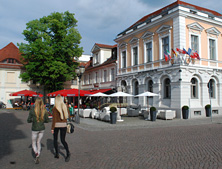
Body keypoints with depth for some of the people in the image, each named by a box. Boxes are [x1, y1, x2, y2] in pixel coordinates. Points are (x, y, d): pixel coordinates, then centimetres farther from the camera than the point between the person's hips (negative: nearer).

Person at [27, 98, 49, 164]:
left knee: (33, 143, 14)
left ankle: (37, 155, -10)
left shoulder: (32, 110, -15)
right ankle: (37, 158, 25)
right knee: (38, 142, 20)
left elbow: (28, 120, -7)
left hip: (35, 129, -3)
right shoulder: (44, 111, -6)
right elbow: (47, 120, 1)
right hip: (42, 129, 3)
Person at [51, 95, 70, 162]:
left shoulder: (55, 108, -13)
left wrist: (52, 128, -9)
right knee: (63, 140, 9)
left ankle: (57, 154, 21)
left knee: (55, 139, 18)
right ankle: (68, 152, -12)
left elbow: (54, 119, -14)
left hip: (56, 125, -3)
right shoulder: (65, 106, 0)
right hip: (64, 125, 3)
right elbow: (68, 115, 10)